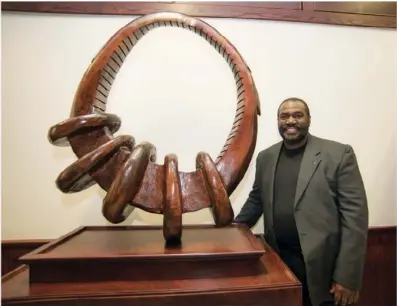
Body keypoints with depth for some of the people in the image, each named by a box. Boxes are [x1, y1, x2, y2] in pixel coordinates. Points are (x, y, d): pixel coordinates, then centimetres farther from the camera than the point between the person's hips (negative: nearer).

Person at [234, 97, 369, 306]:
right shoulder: (265, 157, 5)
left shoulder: (339, 154, -8)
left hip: (320, 266, -3)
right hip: (277, 260, 4)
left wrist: (347, 277, -12)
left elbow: (355, 215, -10)